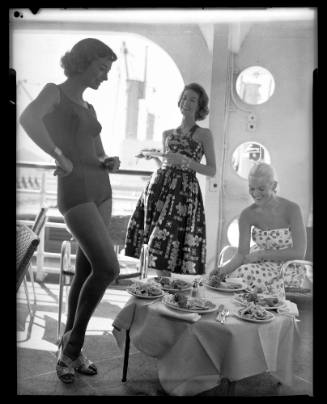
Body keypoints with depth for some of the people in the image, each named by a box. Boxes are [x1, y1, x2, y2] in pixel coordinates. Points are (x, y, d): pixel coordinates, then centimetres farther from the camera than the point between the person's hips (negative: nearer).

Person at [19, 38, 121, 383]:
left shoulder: (88, 109, 20)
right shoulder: (54, 91, -3)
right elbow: (27, 119, -27)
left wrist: (111, 163, 2)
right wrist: (61, 157, -22)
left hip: (100, 192, 8)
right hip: (75, 195, -8)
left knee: (85, 272, 8)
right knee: (108, 269, -15)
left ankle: (69, 351, 22)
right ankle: (74, 341, 8)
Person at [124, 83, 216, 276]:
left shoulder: (204, 134, 6)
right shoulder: (167, 134, 18)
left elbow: (212, 170, 0)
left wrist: (184, 160, -11)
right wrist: (153, 156, 5)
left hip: (185, 190, -4)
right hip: (159, 186, 4)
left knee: (166, 242, -11)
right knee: (151, 241, -2)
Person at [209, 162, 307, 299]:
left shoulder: (291, 209, -16)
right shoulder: (247, 214, -8)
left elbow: (299, 252, -16)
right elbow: (242, 254, -8)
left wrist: (261, 254, -17)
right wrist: (223, 269, -27)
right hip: (260, 262, 4)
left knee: (247, 273, -28)